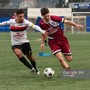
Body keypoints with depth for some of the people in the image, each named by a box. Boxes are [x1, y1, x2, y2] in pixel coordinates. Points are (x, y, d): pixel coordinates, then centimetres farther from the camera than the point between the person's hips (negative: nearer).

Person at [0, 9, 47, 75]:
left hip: (25, 42, 0)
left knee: (30, 56, 9)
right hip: (15, 44, 0)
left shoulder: (26, 22, -17)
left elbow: (35, 26, -32)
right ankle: (31, 68, -21)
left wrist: (43, 32, -48)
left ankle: (35, 69, 40)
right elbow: (6, 23, 13)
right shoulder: (12, 21, -11)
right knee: (18, 53, -29)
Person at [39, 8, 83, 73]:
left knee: (69, 59, 1)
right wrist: (42, 43, 1)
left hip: (62, 39, 0)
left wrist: (76, 25, -27)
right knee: (60, 58, -22)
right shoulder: (41, 24, -11)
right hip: (53, 42, 0)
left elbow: (66, 22, -15)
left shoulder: (54, 18, -19)